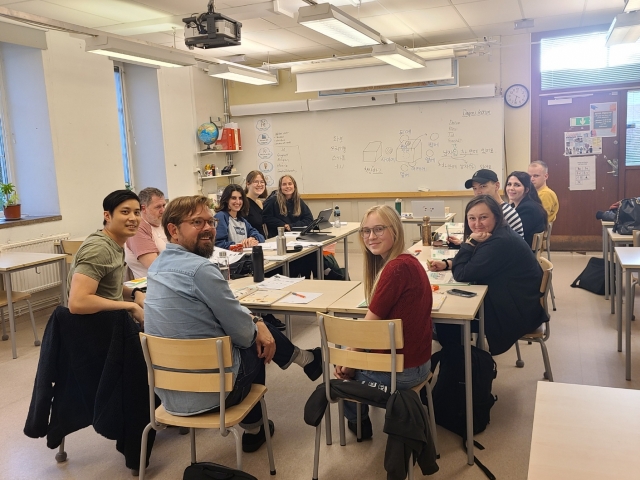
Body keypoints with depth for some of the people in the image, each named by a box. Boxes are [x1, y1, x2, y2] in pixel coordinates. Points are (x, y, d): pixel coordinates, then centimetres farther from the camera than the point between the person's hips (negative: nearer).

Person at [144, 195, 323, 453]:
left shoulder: (159, 264, 6)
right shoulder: (200, 268, -23)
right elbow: (242, 334, -15)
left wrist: (255, 321, 7)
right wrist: (258, 325, 7)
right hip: (210, 390, -8)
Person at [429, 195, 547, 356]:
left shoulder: (500, 242, -27)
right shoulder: (496, 235, 5)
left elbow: (462, 274, -23)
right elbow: (468, 264, 16)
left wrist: (470, 242, -18)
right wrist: (446, 263, 0)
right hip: (509, 301, 10)